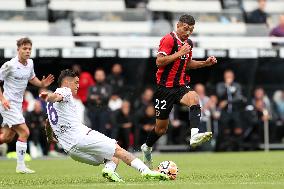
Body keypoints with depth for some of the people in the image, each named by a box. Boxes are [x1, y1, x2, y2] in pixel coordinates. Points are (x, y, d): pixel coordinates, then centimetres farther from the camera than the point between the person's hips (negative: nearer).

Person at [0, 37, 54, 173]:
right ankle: (20, 166, -8)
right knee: (24, 132, -15)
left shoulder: (30, 63, 6)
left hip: (18, 104, 8)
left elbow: (31, 78, 24)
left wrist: (42, 84, 4)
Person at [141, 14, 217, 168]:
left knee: (194, 98, -30)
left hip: (180, 86, 6)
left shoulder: (188, 43, 12)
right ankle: (146, 148, 31)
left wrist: (205, 63, 13)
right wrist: (179, 53, -23)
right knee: (162, 127, 3)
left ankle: (194, 135, -45)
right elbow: (159, 61, -20)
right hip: (165, 87, -5)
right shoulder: (169, 39, -12)